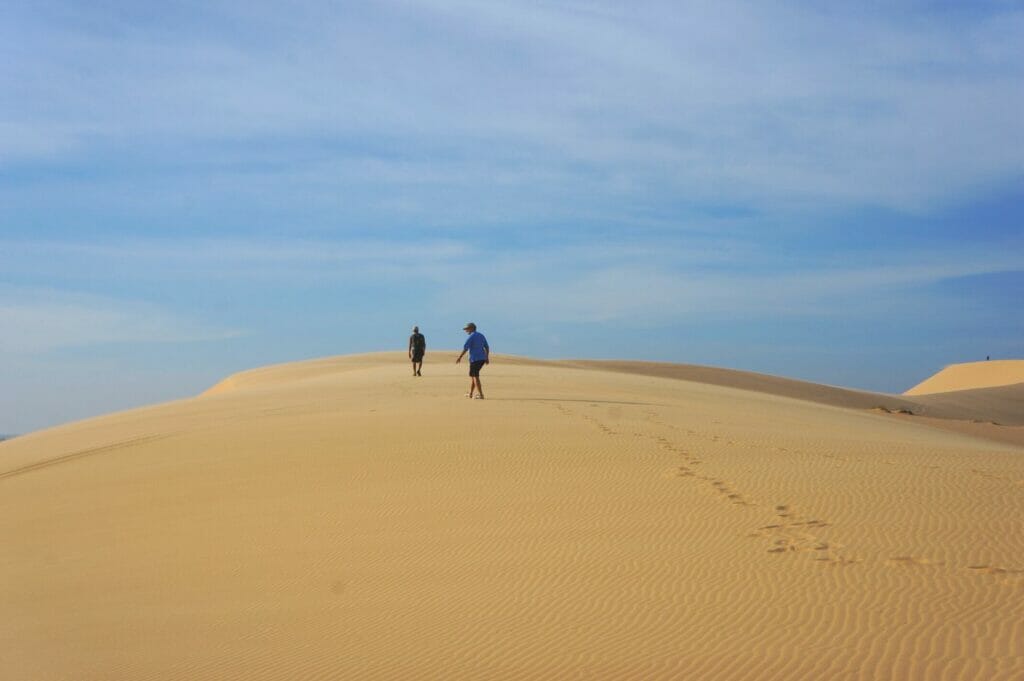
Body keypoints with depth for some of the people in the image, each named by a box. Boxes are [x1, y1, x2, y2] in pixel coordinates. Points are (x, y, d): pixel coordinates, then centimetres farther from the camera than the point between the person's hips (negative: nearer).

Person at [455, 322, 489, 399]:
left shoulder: (471, 337, -10)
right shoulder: (481, 335, 14)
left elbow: (465, 348, -14)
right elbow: (487, 347, 14)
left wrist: (459, 358, -8)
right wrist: (487, 358, 18)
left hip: (475, 359, -8)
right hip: (482, 359, 8)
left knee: (475, 377, -3)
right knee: (472, 375, 19)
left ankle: (481, 395, -9)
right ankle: (470, 393, 22)